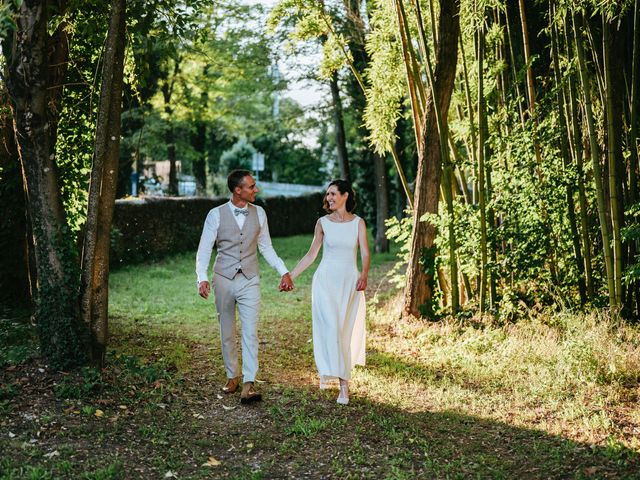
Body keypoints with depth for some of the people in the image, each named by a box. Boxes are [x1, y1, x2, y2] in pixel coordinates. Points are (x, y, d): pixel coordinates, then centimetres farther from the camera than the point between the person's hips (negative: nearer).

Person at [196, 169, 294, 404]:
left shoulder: (259, 213, 4)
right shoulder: (216, 214, -4)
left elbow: (266, 247, 14)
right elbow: (204, 249, -3)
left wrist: (284, 271, 6)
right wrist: (202, 278, -17)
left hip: (249, 280, 1)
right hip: (224, 279, -1)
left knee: (250, 332, -10)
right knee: (227, 333, 10)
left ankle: (248, 385, -12)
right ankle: (232, 377, 27)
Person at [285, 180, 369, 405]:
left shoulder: (358, 222, 3)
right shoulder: (322, 222, 4)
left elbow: (365, 253, -5)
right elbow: (311, 255, 8)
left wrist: (364, 275, -23)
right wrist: (290, 276, 4)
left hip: (350, 282, 1)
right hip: (326, 279, -1)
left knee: (346, 331, 3)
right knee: (331, 327, -14)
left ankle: (327, 370, 18)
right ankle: (343, 382, -9)